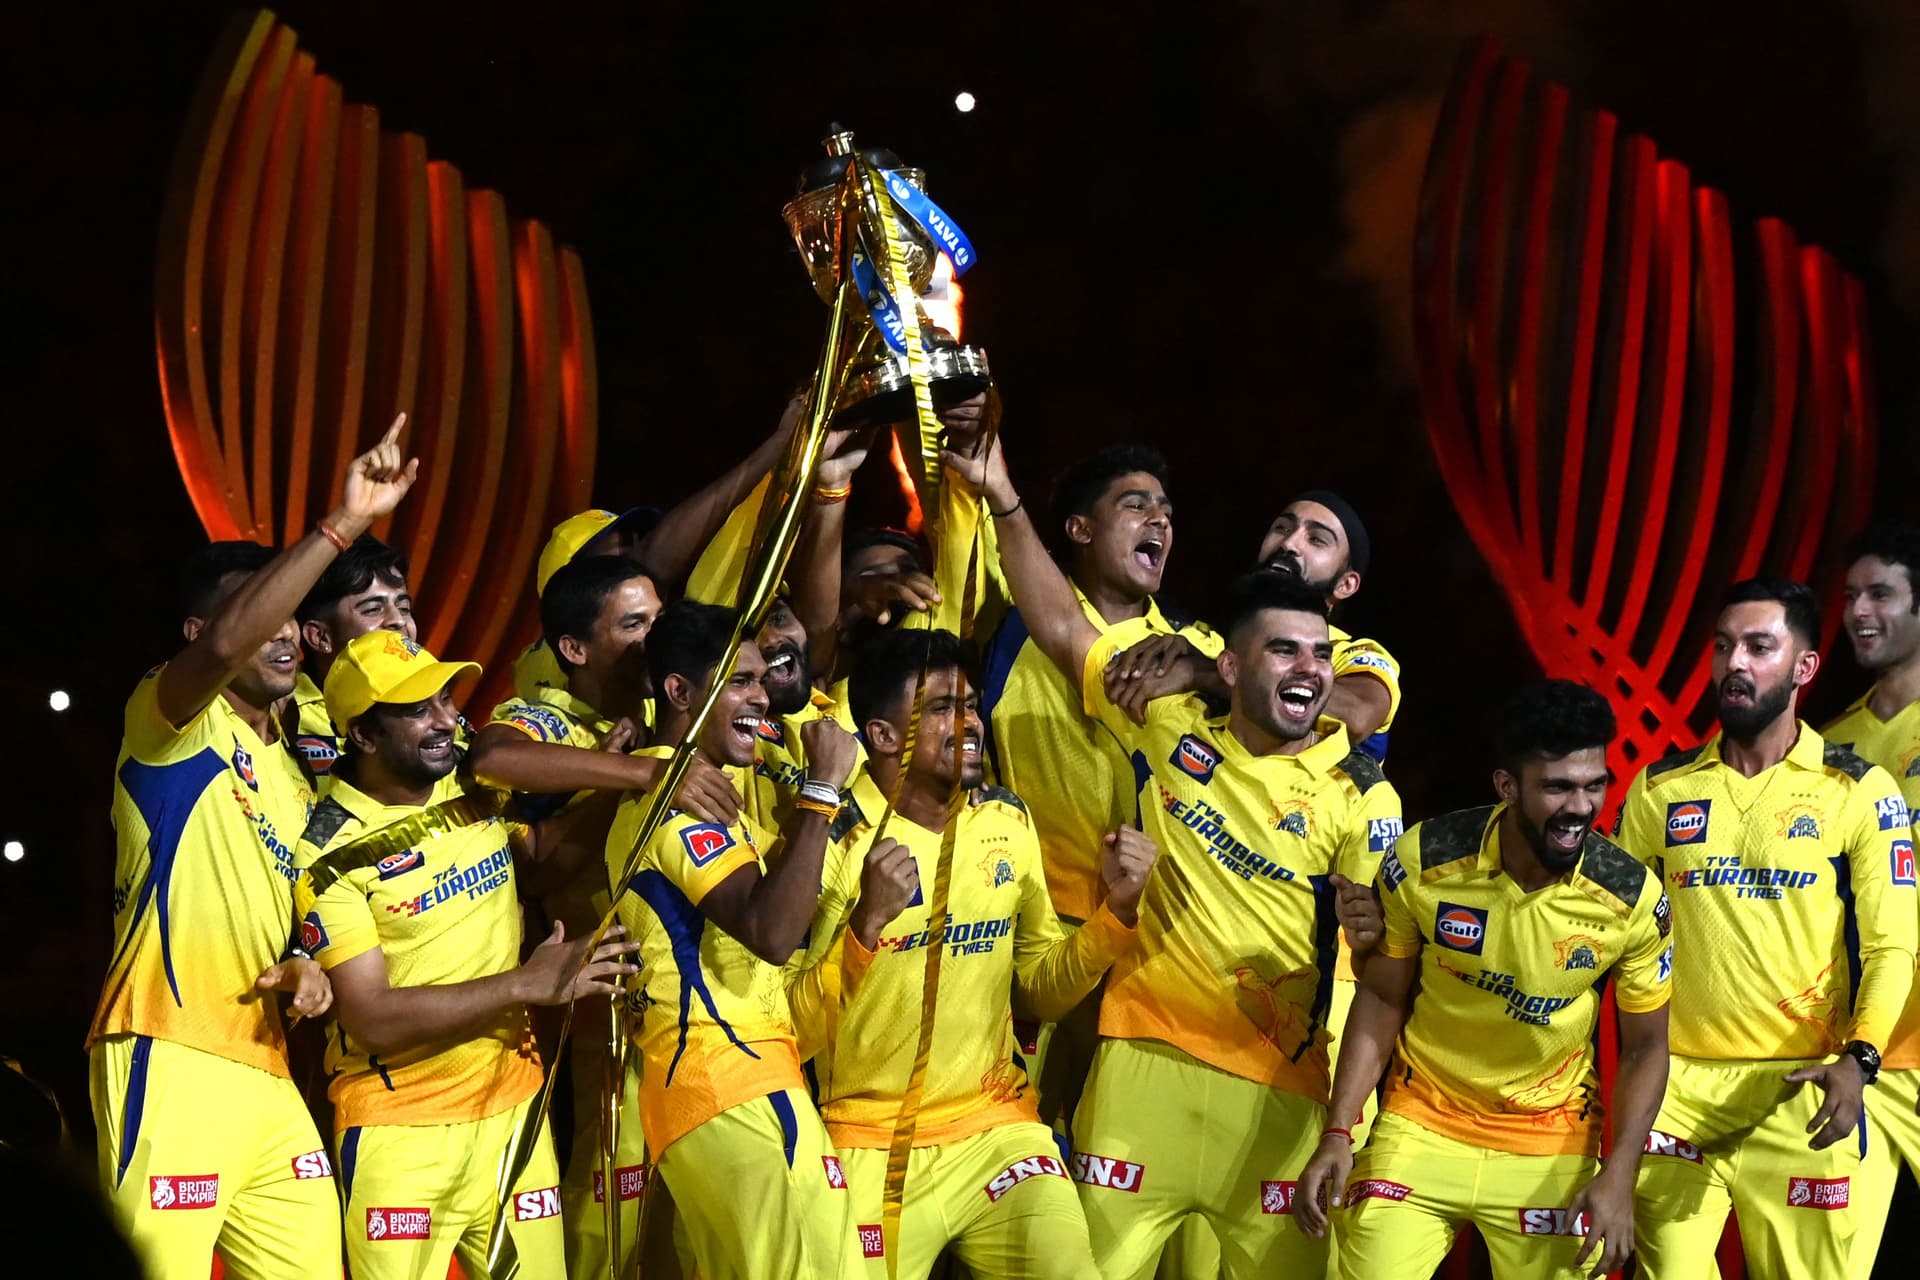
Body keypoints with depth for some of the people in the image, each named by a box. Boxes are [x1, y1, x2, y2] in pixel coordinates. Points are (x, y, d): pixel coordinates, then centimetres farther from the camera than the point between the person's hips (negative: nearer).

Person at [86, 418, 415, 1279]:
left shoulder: (291, 771, 23)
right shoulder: (171, 719, -1)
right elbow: (225, 644, -24)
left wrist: (302, 971, 8)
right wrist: (344, 523, -29)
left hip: (266, 1071, 8)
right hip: (169, 1061, -8)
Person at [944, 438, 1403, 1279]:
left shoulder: (1359, 796, -4)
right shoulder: (1172, 730, 4)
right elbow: (1064, 634, 9)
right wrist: (1005, 503, 4)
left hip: (1274, 1083, -2)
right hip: (1143, 1059, 2)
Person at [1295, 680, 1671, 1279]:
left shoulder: (1632, 898, -15)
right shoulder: (1422, 863, -15)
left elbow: (1645, 1046, -3)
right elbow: (1381, 998, -1)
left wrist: (1618, 1177, -14)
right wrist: (1337, 1133, -8)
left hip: (1550, 1145, 0)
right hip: (1423, 1125, 0)